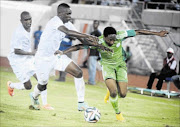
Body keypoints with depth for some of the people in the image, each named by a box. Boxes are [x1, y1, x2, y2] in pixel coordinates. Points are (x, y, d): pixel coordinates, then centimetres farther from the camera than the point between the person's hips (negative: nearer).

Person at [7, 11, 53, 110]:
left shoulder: (27, 29, 2)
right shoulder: (19, 33, -25)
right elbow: (16, 51, -25)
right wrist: (32, 53, -25)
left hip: (29, 60, 8)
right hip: (18, 62, -8)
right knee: (28, 86, -4)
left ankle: (45, 104, 1)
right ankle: (11, 85, 27)